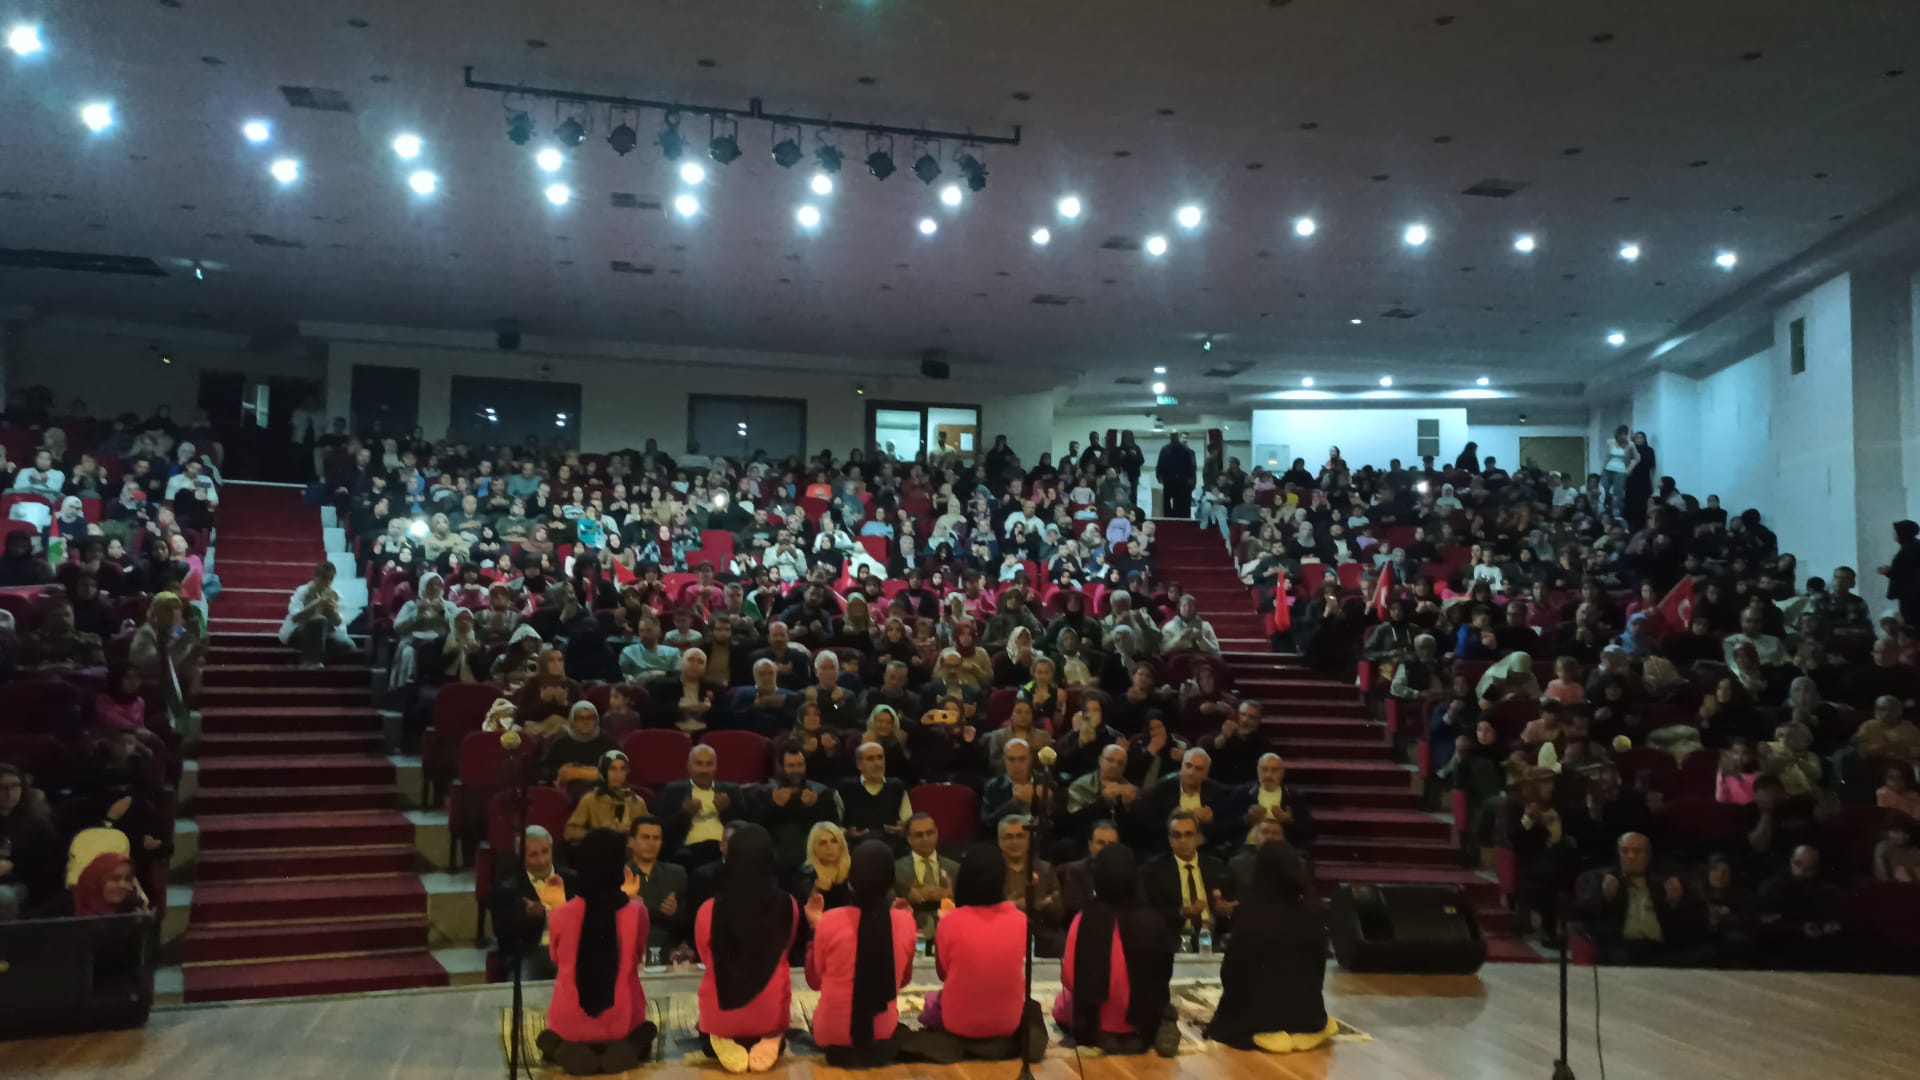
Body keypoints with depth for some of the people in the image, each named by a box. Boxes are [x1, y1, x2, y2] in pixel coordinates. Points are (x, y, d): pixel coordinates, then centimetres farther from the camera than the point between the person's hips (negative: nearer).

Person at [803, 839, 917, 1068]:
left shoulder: (830, 921, -14)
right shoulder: (905, 921, -9)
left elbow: (815, 981, 1)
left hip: (834, 1032, -1)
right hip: (883, 1032, 1)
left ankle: (842, 1053, 12)